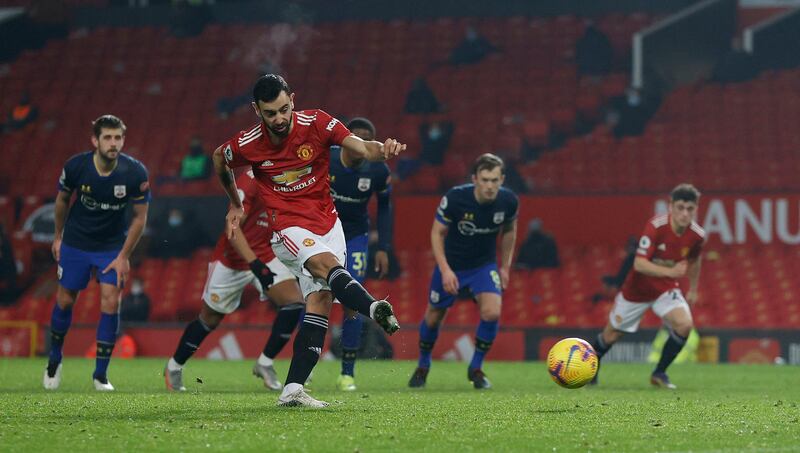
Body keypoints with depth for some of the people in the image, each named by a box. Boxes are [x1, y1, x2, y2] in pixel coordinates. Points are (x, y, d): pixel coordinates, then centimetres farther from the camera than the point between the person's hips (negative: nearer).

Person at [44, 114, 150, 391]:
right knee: (65, 301, 6)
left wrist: (124, 256, -10)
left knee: (111, 302, -12)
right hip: (75, 242, 1)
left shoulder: (135, 173, -21)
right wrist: (58, 236, 11)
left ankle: (101, 374, -1)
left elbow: (140, 217, -9)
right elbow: (62, 199, 3)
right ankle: (54, 360, 31)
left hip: (112, 246, -1)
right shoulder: (75, 166, -18)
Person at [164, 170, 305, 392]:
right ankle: (174, 367, 31)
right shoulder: (251, 180, -24)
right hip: (232, 258, -6)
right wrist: (254, 263, -32)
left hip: (265, 257, 6)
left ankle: (265, 363, -3)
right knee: (210, 318, 10)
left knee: (294, 302, -15)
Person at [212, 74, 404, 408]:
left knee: (321, 300, -9)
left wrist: (382, 150, -40)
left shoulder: (316, 123, -8)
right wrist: (235, 205, 24)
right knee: (328, 265, -32)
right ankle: (374, 308, -61)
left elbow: (359, 148, -17)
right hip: (289, 228, -3)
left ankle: (292, 389, -11)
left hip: (328, 223, 3)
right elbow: (219, 159, 14)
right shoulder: (247, 145, -9)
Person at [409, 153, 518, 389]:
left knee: (492, 312, -21)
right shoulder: (454, 198, -26)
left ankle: (476, 368, 1)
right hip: (451, 265, -1)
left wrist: (505, 266, 6)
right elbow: (437, 233, -13)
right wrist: (445, 270, -21)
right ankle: (423, 366, 39)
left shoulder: (508, 201, -18)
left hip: (484, 265, 1)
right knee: (433, 317, 10)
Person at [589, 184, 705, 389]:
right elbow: (639, 264, -35)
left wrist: (693, 290, 18)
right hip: (637, 288, -3)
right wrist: (669, 271, -48)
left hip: (666, 289, 3)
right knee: (611, 335, 10)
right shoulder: (656, 226, -30)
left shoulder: (697, 235, -15)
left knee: (684, 324, -24)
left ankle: (659, 374, -4)